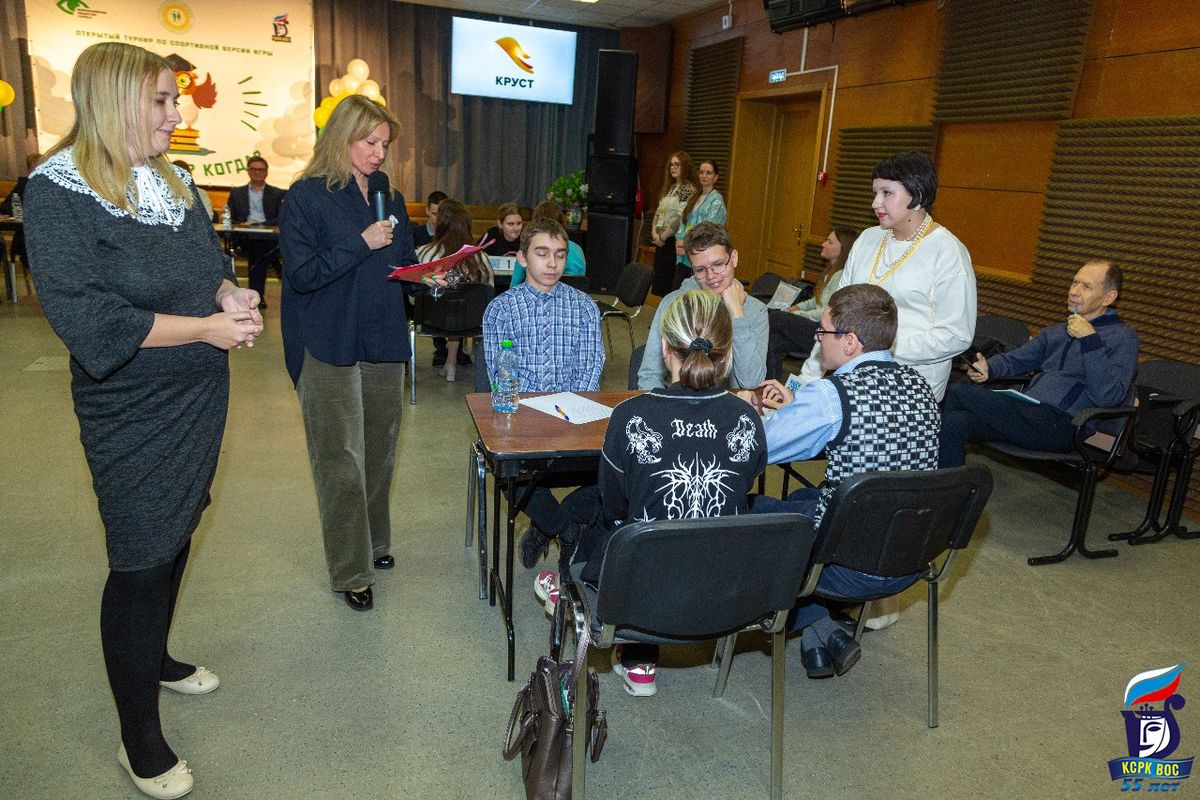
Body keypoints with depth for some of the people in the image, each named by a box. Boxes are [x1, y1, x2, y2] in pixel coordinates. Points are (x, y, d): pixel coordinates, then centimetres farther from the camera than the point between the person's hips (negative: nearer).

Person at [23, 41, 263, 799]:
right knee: (141, 560, 1)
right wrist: (206, 327, -22)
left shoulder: (174, 181, 7)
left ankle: (155, 657, 43)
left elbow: (212, 266, 14)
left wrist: (234, 298, -8)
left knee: (177, 536, 19)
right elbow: (87, 319, -22)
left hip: (198, 394, 7)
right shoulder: (58, 193, -15)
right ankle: (139, 737, 18)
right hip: (131, 412, -7)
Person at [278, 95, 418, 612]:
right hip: (329, 347, -6)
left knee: (380, 448, 14)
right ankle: (350, 571, 9)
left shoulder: (389, 197, 12)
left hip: (384, 342, 6)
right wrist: (362, 244, -18)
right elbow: (302, 274, -13)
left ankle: (374, 541, 32)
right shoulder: (307, 197, -7)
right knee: (341, 460, -2)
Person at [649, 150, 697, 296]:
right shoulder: (669, 188, 16)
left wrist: (662, 236, -14)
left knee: (671, 282, -6)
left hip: (674, 241, -8)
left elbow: (681, 218, -19)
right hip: (662, 241, 8)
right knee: (659, 278, 12)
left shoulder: (688, 189, -11)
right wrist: (655, 232, 0)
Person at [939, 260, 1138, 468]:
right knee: (954, 422, -20)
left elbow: (1109, 397, -12)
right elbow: (1015, 359, 28)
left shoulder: (1123, 337, 3)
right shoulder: (1057, 331, 26)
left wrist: (1090, 340, -16)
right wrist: (988, 368, 4)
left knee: (958, 392, -21)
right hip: (1025, 414, 7)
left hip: (1059, 424, -7)